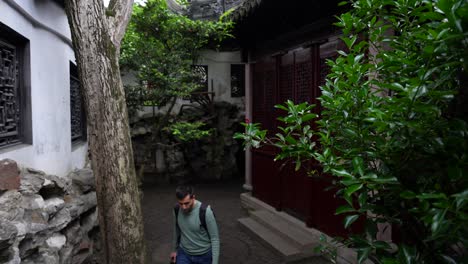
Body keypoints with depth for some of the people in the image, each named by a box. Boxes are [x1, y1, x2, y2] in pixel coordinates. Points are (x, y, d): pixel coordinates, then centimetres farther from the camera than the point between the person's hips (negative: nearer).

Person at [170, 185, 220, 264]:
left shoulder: (205, 212, -28)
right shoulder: (177, 210, -12)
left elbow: (215, 238, -19)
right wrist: (175, 249, 19)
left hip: (204, 255, -3)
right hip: (184, 253, 3)